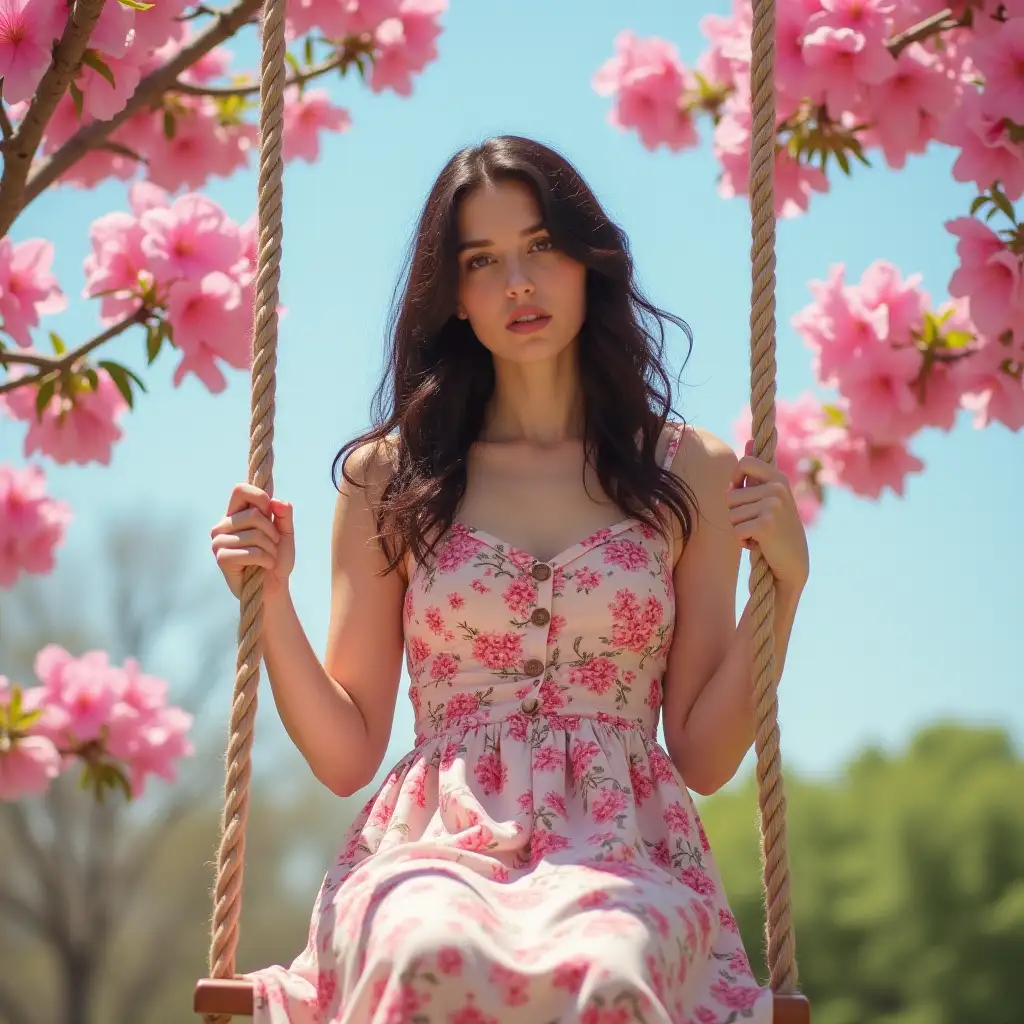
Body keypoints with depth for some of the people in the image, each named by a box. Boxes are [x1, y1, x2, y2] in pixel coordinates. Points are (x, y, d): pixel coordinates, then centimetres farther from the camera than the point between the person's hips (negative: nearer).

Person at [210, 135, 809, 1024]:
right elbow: (346, 755, 12)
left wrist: (784, 584, 0)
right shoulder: (388, 479, 12)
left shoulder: (687, 473, 12)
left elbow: (704, 758, 10)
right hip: (433, 845, 0)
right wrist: (271, 603, 0)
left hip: (622, 851, 0)